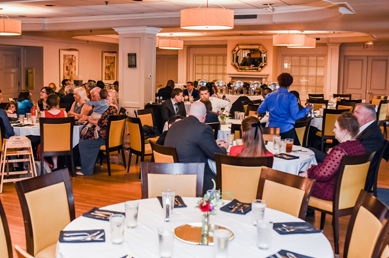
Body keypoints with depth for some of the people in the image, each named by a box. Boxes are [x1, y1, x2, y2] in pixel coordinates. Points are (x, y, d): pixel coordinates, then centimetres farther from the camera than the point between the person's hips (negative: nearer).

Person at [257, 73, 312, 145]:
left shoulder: (269, 96, 5)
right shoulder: (291, 98, -8)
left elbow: (260, 111, 11)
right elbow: (295, 116, -9)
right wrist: (307, 109, 5)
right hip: (287, 130, -4)